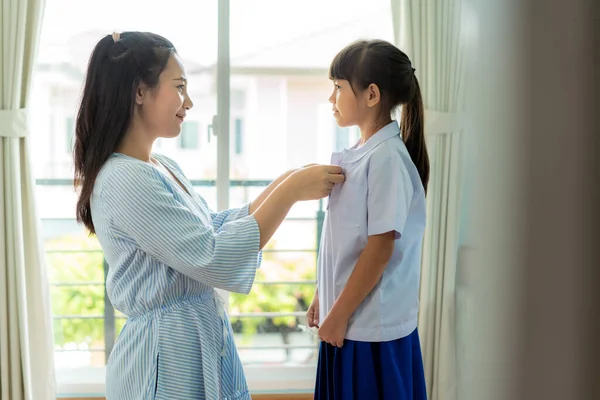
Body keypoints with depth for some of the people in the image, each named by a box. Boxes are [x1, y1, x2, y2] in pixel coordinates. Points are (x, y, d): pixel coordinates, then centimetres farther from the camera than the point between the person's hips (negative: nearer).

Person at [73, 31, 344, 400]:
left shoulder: (165, 168, 7)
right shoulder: (124, 180, -21)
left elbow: (215, 229, 15)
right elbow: (215, 260, -23)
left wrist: (284, 184, 5)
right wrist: (290, 191, -17)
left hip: (203, 346, 9)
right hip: (167, 357, -9)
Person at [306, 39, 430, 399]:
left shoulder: (387, 158, -17)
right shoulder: (358, 155, 8)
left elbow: (380, 247, -20)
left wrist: (338, 314, -15)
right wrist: (325, 299, 16)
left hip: (373, 329, -8)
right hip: (347, 319, 8)